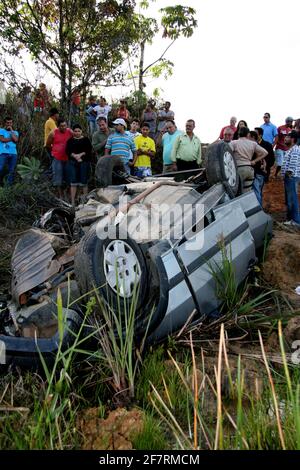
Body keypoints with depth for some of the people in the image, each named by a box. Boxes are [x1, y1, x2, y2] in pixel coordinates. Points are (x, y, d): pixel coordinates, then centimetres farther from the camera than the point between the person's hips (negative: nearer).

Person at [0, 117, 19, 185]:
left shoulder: (15, 132, 19)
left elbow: (16, 140, -2)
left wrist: (11, 130, 3)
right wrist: (12, 139, 1)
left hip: (13, 153, 4)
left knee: (12, 171, 3)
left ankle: (9, 185, 9)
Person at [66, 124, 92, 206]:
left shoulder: (86, 140, 9)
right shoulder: (70, 140, 14)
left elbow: (89, 150, -2)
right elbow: (68, 151, 2)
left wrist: (81, 154, -14)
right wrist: (75, 156, -14)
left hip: (84, 162, -1)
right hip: (72, 163, 1)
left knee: (84, 182, 2)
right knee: (73, 182, -2)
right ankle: (72, 201, -1)